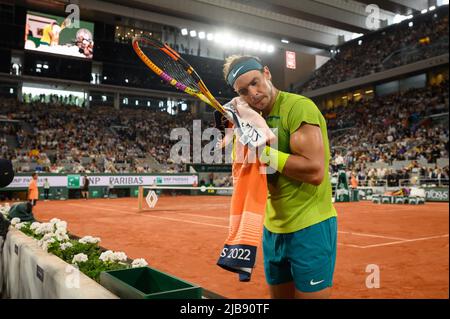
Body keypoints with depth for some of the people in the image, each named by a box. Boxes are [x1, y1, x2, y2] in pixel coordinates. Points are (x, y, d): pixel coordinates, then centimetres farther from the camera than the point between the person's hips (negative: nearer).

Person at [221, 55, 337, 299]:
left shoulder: (298, 106, -15)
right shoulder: (258, 116, 8)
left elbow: (315, 171, -25)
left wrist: (263, 150, -19)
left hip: (310, 228, -7)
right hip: (273, 228, 7)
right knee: (279, 295, 18)